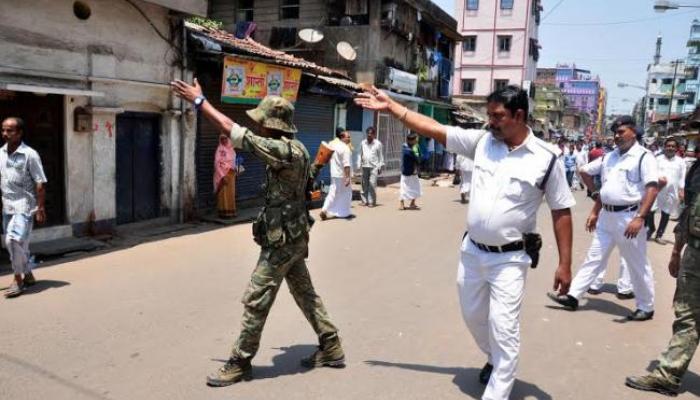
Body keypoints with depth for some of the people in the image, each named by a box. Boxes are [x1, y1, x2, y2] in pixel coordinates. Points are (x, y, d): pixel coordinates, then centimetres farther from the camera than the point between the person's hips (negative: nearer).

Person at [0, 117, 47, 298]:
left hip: (24, 205, -7)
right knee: (17, 243, 14)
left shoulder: (30, 154, -10)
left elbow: (40, 184, -11)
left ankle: (18, 279, -4)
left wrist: (40, 209, -13)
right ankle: (28, 275, 30)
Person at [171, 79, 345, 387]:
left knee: (255, 301, 0)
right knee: (305, 293, 18)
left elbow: (231, 130, -24)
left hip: (282, 240, -10)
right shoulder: (292, 148, 8)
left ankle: (239, 364, 14)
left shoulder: (284, 151, -23)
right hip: (293, 236, 10)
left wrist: (198, 100, -15)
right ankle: (331, 348, 28)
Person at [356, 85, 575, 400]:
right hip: (471, 252, 5)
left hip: (510, 259, -5)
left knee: (503, 329, -4)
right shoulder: (482, 141, -2)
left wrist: (565, 264, -8)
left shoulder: (546, 158, -11)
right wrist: (391, 106, -3)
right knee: (473, 317, 22)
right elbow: (434, 129, -1)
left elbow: (562, 212, -6)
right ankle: (495, 359, 50)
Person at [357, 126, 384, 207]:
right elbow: (360, 154, 14)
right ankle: (364, 200, 13)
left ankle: (372, 201, -5)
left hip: (374, 167, -3)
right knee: (364, 184, 6)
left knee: (372, 184, -9)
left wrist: (380, 167, 0)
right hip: (365, 166, 4)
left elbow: (381, 156, 3)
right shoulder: (363, 143, 10)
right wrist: (359, 165, 8)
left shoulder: (378, 144, 1)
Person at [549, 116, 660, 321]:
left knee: (638, 265, 6)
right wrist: (595, 212, 19)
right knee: (594, 257, 11)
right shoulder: (609, 157, 11)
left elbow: (652, 188, -18)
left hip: (628, 217, -6)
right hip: (606, 216, 7)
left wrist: (640, 218, -26)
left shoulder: (643, 156, -9)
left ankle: (646, 308, 20)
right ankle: (573, 296, 16)